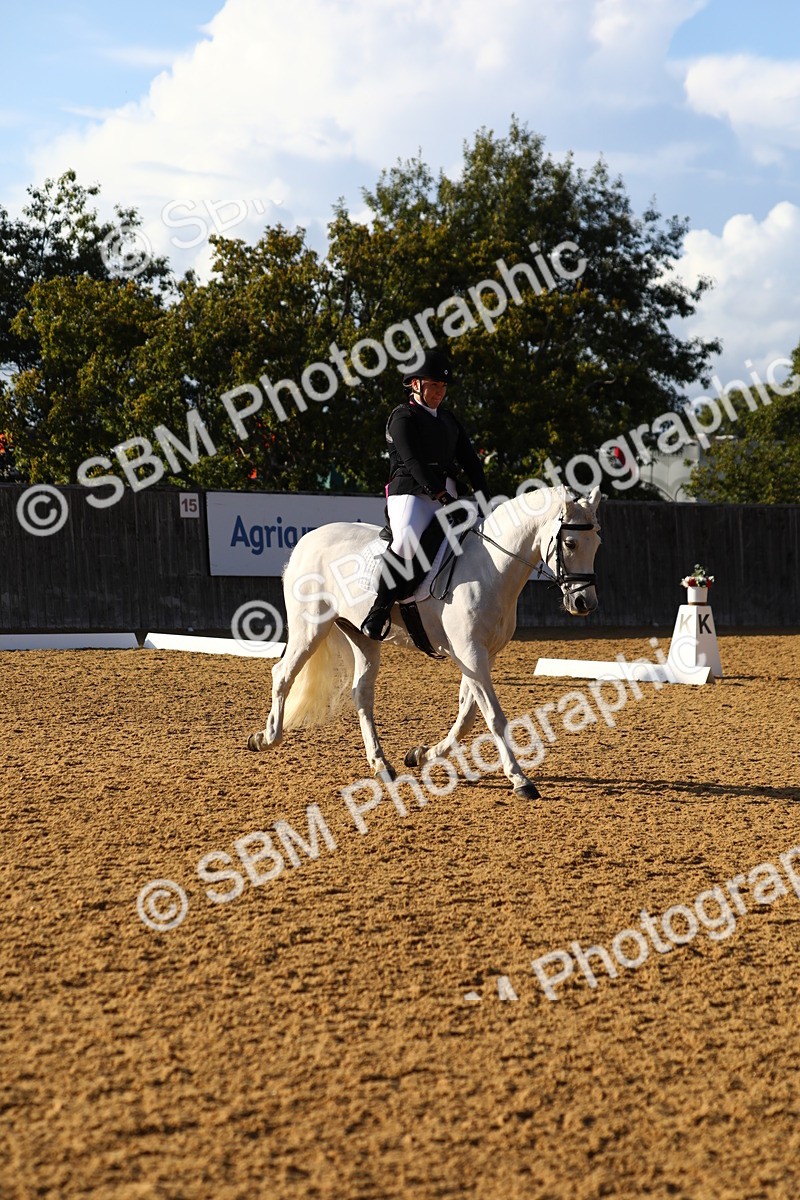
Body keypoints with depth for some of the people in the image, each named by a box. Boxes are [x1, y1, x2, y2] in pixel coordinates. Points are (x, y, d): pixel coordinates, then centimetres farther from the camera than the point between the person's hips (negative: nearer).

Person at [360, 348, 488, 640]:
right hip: (410, 493, -8)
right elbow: (413, 462, -13)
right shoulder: (403, 417, 0)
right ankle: (380, 609, -25)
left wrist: (483, 493, 0)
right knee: (406, 541, -33)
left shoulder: (449, 419, 24)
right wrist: (442, 495, -22)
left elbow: (469, 459, 17)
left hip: (446, 497, 8)